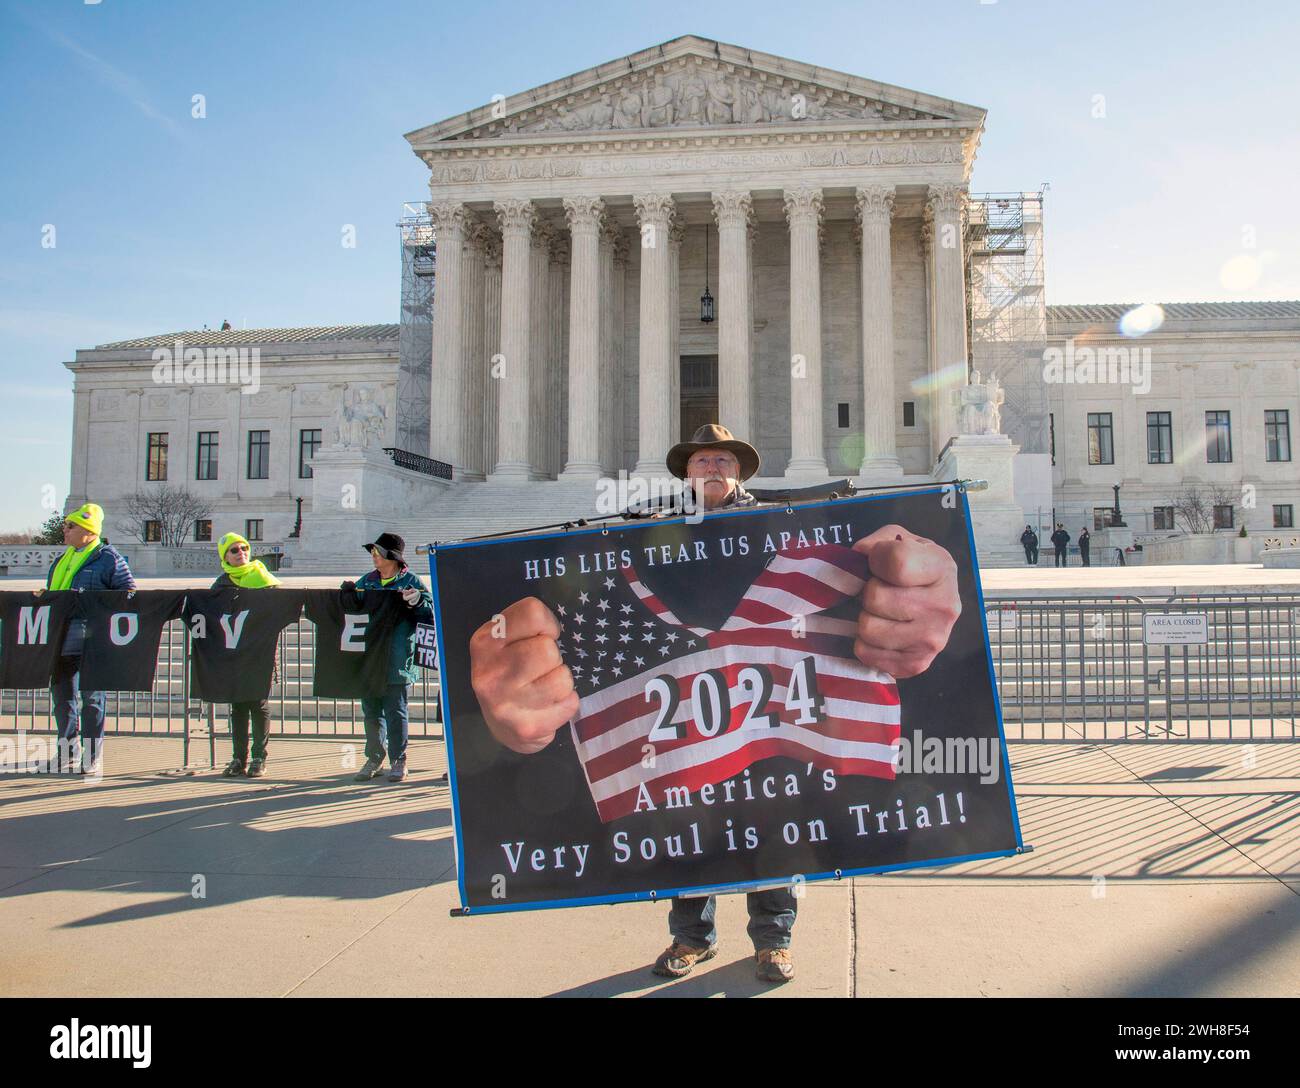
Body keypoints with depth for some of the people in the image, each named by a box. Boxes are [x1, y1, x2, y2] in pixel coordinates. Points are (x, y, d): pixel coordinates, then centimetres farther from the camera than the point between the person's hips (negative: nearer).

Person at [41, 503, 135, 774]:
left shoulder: (109, 559, -4)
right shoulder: (61, 562, 20)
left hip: (92, 643, -7)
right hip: (61, 641, 8)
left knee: (92, 699, -2)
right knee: (62, 698, 12)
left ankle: (92, 760, 5)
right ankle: (67, 756, 24)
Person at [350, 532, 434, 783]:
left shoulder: (410, 582, 0)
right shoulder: (366, 581, 15)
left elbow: (431, 613, -6)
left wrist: (416, 603, -25)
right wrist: (347, 593, -2)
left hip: (396, 661, -5)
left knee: (395, 712, 1)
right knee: (371, 711, 10)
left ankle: (398, 761, 11)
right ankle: (374, 759, 20)